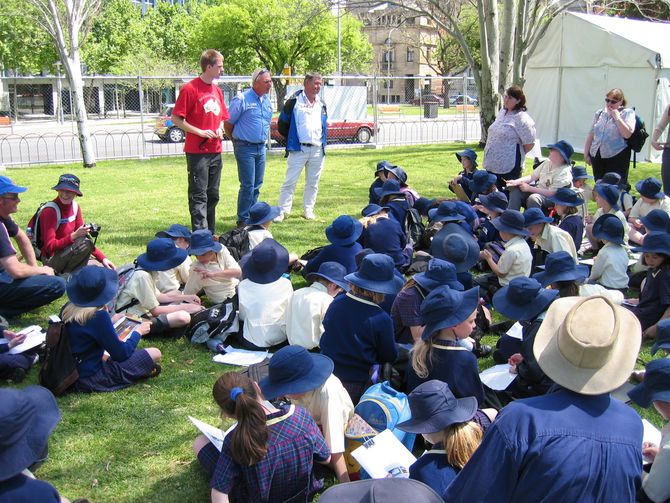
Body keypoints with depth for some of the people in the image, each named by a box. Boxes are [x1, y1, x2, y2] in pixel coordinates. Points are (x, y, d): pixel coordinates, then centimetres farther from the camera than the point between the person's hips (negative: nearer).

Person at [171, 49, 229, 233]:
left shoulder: (217, 90, 14)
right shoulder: (190, 88, -9)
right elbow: (176, 118, -10)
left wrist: (220, 128, 3)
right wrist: (200, 132, -17)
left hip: (215, 151, 7)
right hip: (197, 151, -7)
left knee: (213, 195, 13)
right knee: (199, 196, -6)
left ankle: (211, 234, 22)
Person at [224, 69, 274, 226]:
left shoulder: (267, 101, 10)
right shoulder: (241, 100, -11)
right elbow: (227, 124, -5)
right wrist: (237, 141, 6)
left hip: (261, 148, 7)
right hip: (245, 147, -7)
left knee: (257, 186, 11)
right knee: (248, 186, -7)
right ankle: (243, 221, 3)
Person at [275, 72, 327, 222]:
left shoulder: (321, 105, 12)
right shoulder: (294, 101, -4)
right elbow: (282, 122, 2)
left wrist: (323, 142, 14)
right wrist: (290, 140, 5)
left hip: (318, 150, 5)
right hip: (298, 149, -5)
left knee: (313, 183, 11)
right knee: (289, 182, -4)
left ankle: (309, 210, 21)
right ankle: (282, 211, 2)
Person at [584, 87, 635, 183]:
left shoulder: (628, 113, 0)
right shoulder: (600, 113, 14)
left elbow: (627, 134, -15)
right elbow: (591, 134, 17)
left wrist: (616, 117, -11)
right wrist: (586, 153, 13)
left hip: (617, 158, -5)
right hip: (597, 157, 5)